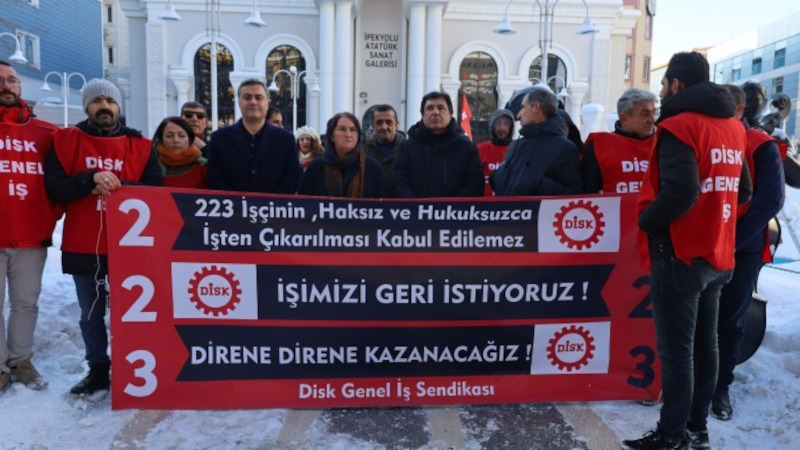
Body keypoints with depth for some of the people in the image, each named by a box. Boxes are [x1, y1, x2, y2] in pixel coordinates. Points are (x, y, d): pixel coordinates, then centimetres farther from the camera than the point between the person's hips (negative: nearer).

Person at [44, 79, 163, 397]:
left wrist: (118, 187, -16)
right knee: (91, 315, 13)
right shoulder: (66, 141, 6)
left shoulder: (141, 146, 5)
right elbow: (53, 187, -4)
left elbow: (155, 192, -3)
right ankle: (97, 371, 27)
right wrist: (90, 180, -19)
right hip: (82, 246, 2)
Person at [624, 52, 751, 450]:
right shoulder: (732, 127, 12)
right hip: (716, 254, 9)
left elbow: (680, 193, -25)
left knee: (675, 349, -1)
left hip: (680, 254, -9)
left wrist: (646, 221, -11)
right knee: (705, 343, 15)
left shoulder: (679, 126, -14)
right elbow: (743, 192, 17)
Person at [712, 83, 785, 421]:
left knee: (730, 320, 7)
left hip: (742, 250, -3)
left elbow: (770, 200, -11)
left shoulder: (762, 147, -3)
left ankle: (721, 386, 19)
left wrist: (733, 239, -20)